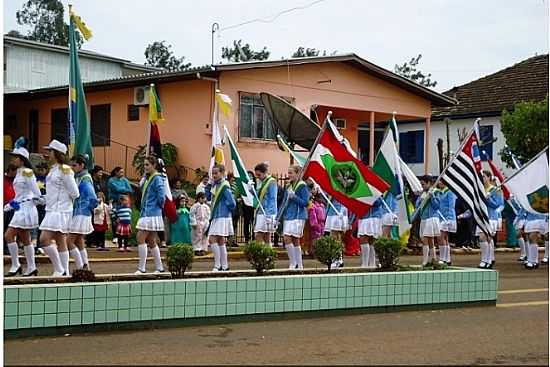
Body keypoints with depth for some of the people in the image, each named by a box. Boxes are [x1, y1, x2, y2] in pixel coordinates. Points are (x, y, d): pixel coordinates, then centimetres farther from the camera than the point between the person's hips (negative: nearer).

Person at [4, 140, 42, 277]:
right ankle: (31, 268, 15)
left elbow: (37, 194, -15)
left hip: (26, 208, -9)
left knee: (8, 236, -11)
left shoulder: (27, 173, -13)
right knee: (25, 239, 11)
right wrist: (9, 205, 13)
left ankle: (15, 265, -4)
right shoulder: (19, 173, 14)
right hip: (20, 209, 9)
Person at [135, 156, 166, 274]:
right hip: (145, 213, 10)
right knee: (150, 241, 13)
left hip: (152, 214, -10)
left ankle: (141, 268, -10)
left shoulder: (157, 179, -12)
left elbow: (161, 196, -18)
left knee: (141, 238, -13)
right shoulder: (146, 178, 15)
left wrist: (160, 206, -4)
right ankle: (159, 267, 20)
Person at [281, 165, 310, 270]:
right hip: (288, 216, 8)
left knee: (287, 238, -13)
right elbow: (285, 202, 19)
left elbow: (305, 202, -11)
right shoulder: (288, 186, 15)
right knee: (290, 239, 7)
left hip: (298, 216, -8)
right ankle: (299, 265, 13)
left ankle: (293, 263, -3)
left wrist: (294, 197, -19)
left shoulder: (302, 186, -7)